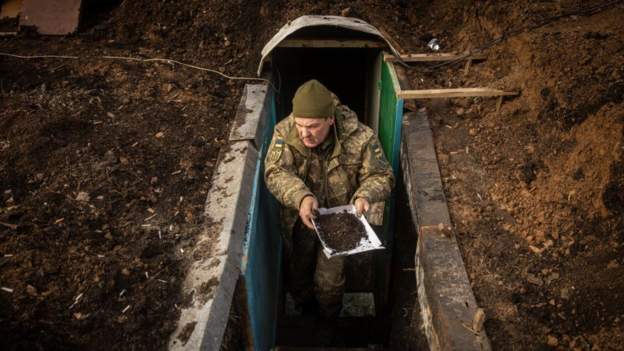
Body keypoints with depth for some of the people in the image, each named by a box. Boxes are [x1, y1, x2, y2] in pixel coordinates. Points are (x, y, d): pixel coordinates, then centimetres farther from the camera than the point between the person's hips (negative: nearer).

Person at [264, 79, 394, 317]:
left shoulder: (360, 138, -25)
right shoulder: (284, 132, -22)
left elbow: (381, 176, -15)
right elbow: (276, 173, -28)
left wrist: (365, 195, -37)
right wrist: (301, 197, -47)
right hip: (298, 219, 2)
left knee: (329, 282, 15)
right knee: (296, 276, 24)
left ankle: (329, 322, 50)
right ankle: (306, 310, 58)